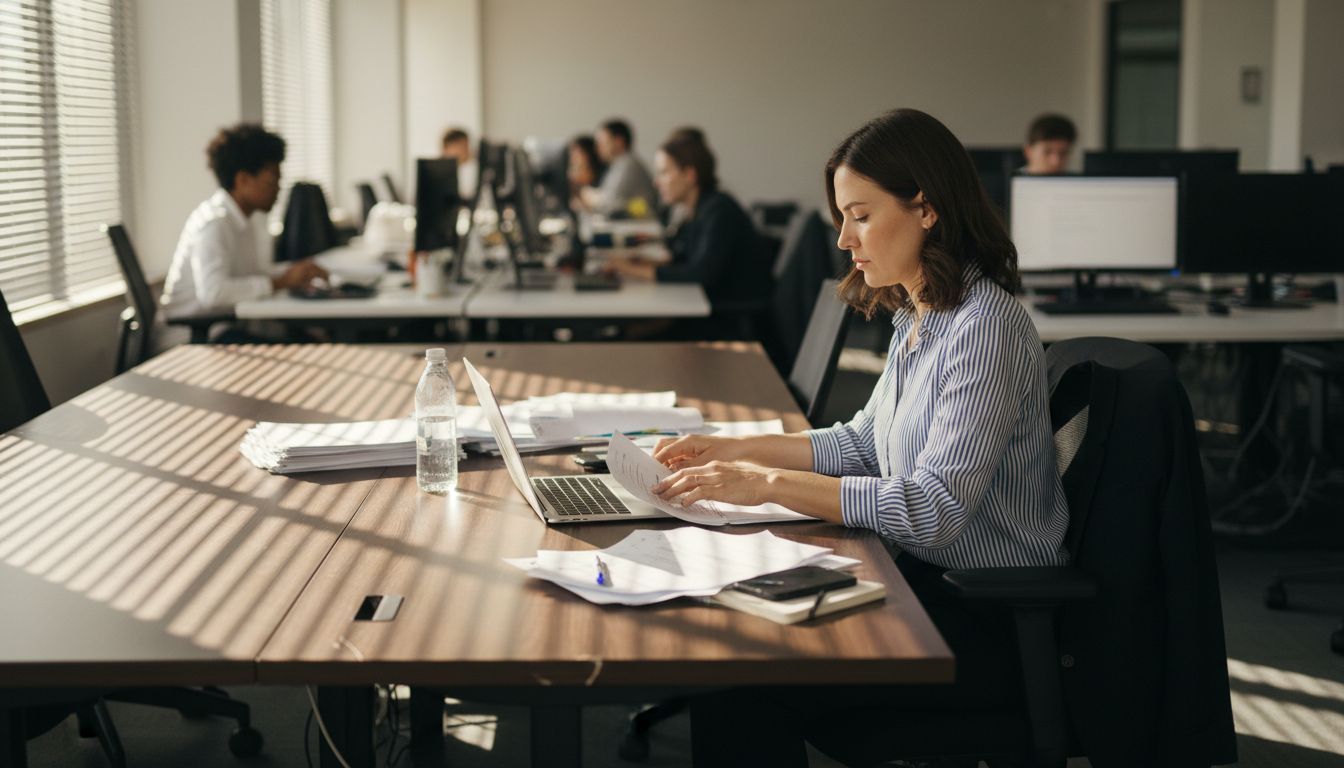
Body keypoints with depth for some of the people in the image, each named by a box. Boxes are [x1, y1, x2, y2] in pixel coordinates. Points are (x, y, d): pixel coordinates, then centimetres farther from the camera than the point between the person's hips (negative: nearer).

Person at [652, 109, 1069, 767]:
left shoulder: (984, 326, -21)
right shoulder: (919, 316, 9)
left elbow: (935, 508, -26)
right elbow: (863, 444, 19)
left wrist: (770, 484, -25)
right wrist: (735, 451, 9)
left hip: (989, 620, -9)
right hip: (927, 578, 9)